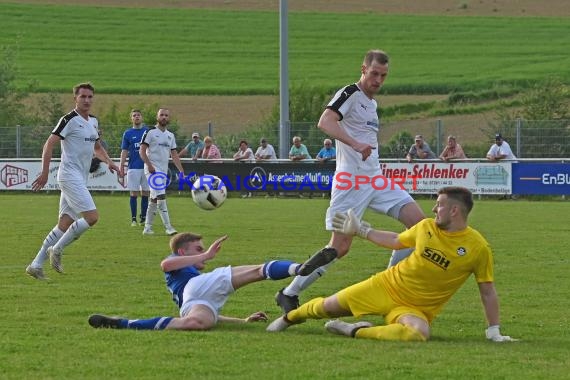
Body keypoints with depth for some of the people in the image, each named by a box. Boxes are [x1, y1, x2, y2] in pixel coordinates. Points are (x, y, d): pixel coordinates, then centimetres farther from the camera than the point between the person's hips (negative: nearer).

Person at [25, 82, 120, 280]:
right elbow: (49, 143, -14)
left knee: (65, 224, 5)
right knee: (92, 217, -17)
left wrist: (109, 161, 11)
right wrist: (45, 173, -19)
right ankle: (57, 249, -5)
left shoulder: (93, 121, 15)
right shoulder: (69, 120, -11)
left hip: (80, 178, 9)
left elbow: (97, 147, 30)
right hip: (70, 175, -9)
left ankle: (36, 265, 7)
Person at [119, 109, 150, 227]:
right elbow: (124, 152, 6)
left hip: (147, 167, 1)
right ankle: (133, 219, 4)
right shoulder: (127, 133, 6)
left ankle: (143, 218, 11)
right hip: (133, 167, -1)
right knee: (134, 193, -1)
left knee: (145, 193, 4)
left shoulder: (148, 131, 7)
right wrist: (121, 168, -1)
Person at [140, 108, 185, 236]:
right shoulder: (150, 132, -5)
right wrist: (149, 165, -21)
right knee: (161, 197, -17)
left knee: (154, 200, 12)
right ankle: (168, 228, -19)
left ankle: (147, 228, 19)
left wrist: (182, 171, 7)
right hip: (153, 170, -7)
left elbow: (174, 154, 16)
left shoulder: (171, 135, 15)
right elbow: (142, 151, -8)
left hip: (164, 171, 7)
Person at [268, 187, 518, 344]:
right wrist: (361, 231, 20)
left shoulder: (477, 248, -13)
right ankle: (289, 318, 36)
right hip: (387, 286, 3)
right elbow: (397, 241, 19)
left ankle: (356, 332, -26)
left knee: (419, 333, -40)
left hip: (417, 308, -3)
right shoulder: (426, 227, -1)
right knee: (328, 307, 4)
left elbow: (487, 292, -5)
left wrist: (494, 331, -6)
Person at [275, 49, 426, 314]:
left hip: (375, 179, 8)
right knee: (340, 246, -10)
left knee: (418, 222, -4)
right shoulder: (350, 94, -8)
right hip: (351, 180, -8)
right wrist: (355, 144, -37)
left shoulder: (372, 103, 19)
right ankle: (288, 294, 3)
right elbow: (325, 122, -26)